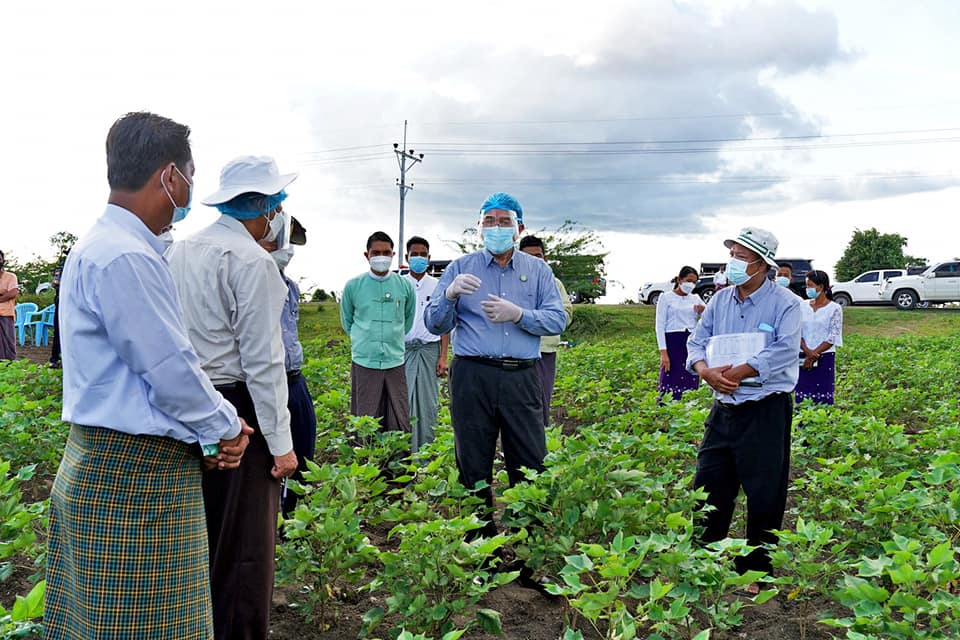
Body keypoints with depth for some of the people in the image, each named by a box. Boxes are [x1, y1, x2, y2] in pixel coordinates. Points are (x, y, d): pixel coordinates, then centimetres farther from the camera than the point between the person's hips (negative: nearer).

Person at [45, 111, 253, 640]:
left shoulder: (103, 246, 13)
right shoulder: (126, 258, -21)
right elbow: (172, 373, -19)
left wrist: (213, 425, 7)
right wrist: (227, 428, -2)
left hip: (101, 471, 10)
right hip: (133, 480, -10)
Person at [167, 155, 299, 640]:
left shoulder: (178, 252, 10)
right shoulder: (252, 262, -15)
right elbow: (261, 361, -17)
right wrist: (281, 442, -13)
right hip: (236, 410, -8)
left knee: (197, 538, 20)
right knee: (245, 545, 3)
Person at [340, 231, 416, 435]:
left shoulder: (405, 285, 4)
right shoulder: (353, 286, 1)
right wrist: (365, 340, 12)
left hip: (395, 362, 1)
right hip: (364, 363, -1)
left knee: (400, 423, 3)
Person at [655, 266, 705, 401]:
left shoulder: (696, 298, 13)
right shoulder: (666, 297, 1)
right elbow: (660, 325, -4)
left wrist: (703, 312, -7)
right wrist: (663, 352, -13)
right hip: (673, 342, -4)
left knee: (690, 384, 3)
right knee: (670, 385, -9)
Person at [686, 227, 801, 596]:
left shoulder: (784, 303, -8)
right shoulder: (720, 300, 10)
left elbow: (785, 351, -20)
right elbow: (697, 341, 7)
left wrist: (735, 373, -23)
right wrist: (705, 371, -15)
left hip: (766, 410, -5)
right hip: (724, 409, 6)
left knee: (764, 496, 4)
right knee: (708, 486, 11)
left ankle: (756, 573, 19)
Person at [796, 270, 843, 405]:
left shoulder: (834, 309, -2)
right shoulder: (803, 306, 9)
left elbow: (833, 338, -6)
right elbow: (797, 332, 4)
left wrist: (814, 355, -10)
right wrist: (807, 351, -11)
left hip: (824, 358, -3)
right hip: (804, 358, 4)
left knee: (823, 399, -4)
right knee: (802, 398, 1)